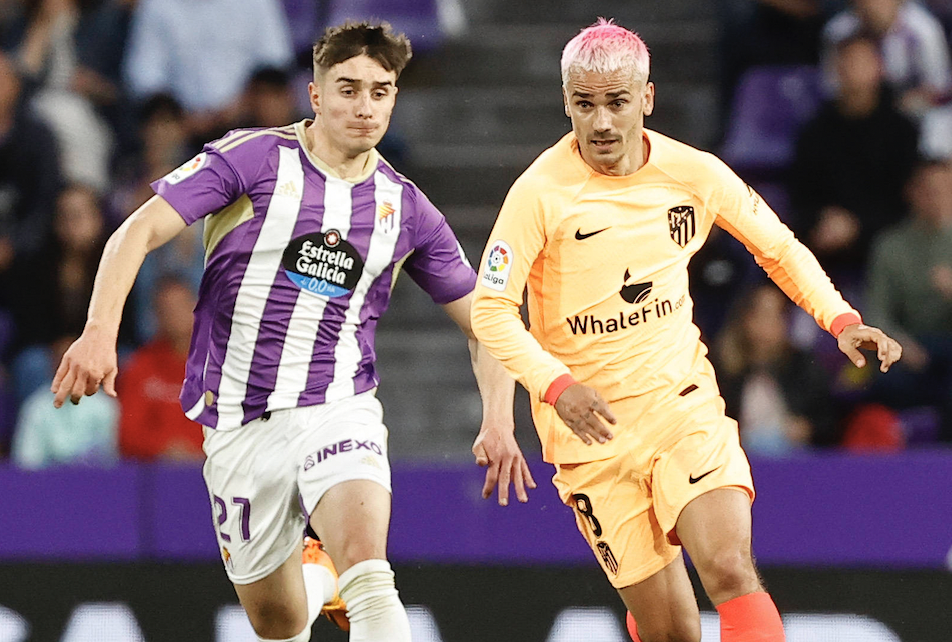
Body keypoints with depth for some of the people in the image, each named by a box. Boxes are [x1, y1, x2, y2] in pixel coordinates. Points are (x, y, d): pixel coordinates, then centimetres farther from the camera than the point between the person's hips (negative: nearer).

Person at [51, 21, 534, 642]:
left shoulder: (406, 207, 6)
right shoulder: (252, 158, -3)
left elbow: (483, 321, 15)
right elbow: (138, 232, -9)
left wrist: (498, 421, 0)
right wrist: (101, 331, -24)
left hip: (337, 410, 0)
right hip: (238, 422, 0)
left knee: (368, 578, -30)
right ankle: (314, 578, 44)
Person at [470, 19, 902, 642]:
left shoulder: (694, 174, -3)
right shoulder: (541, 192, -13)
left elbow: (777, 246, 13)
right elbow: (491, 310, -11)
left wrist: (841, 319, 0)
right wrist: (556, 385, -26)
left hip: (684, 399, 2)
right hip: (590, 422, -2)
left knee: (730, 570, -22)